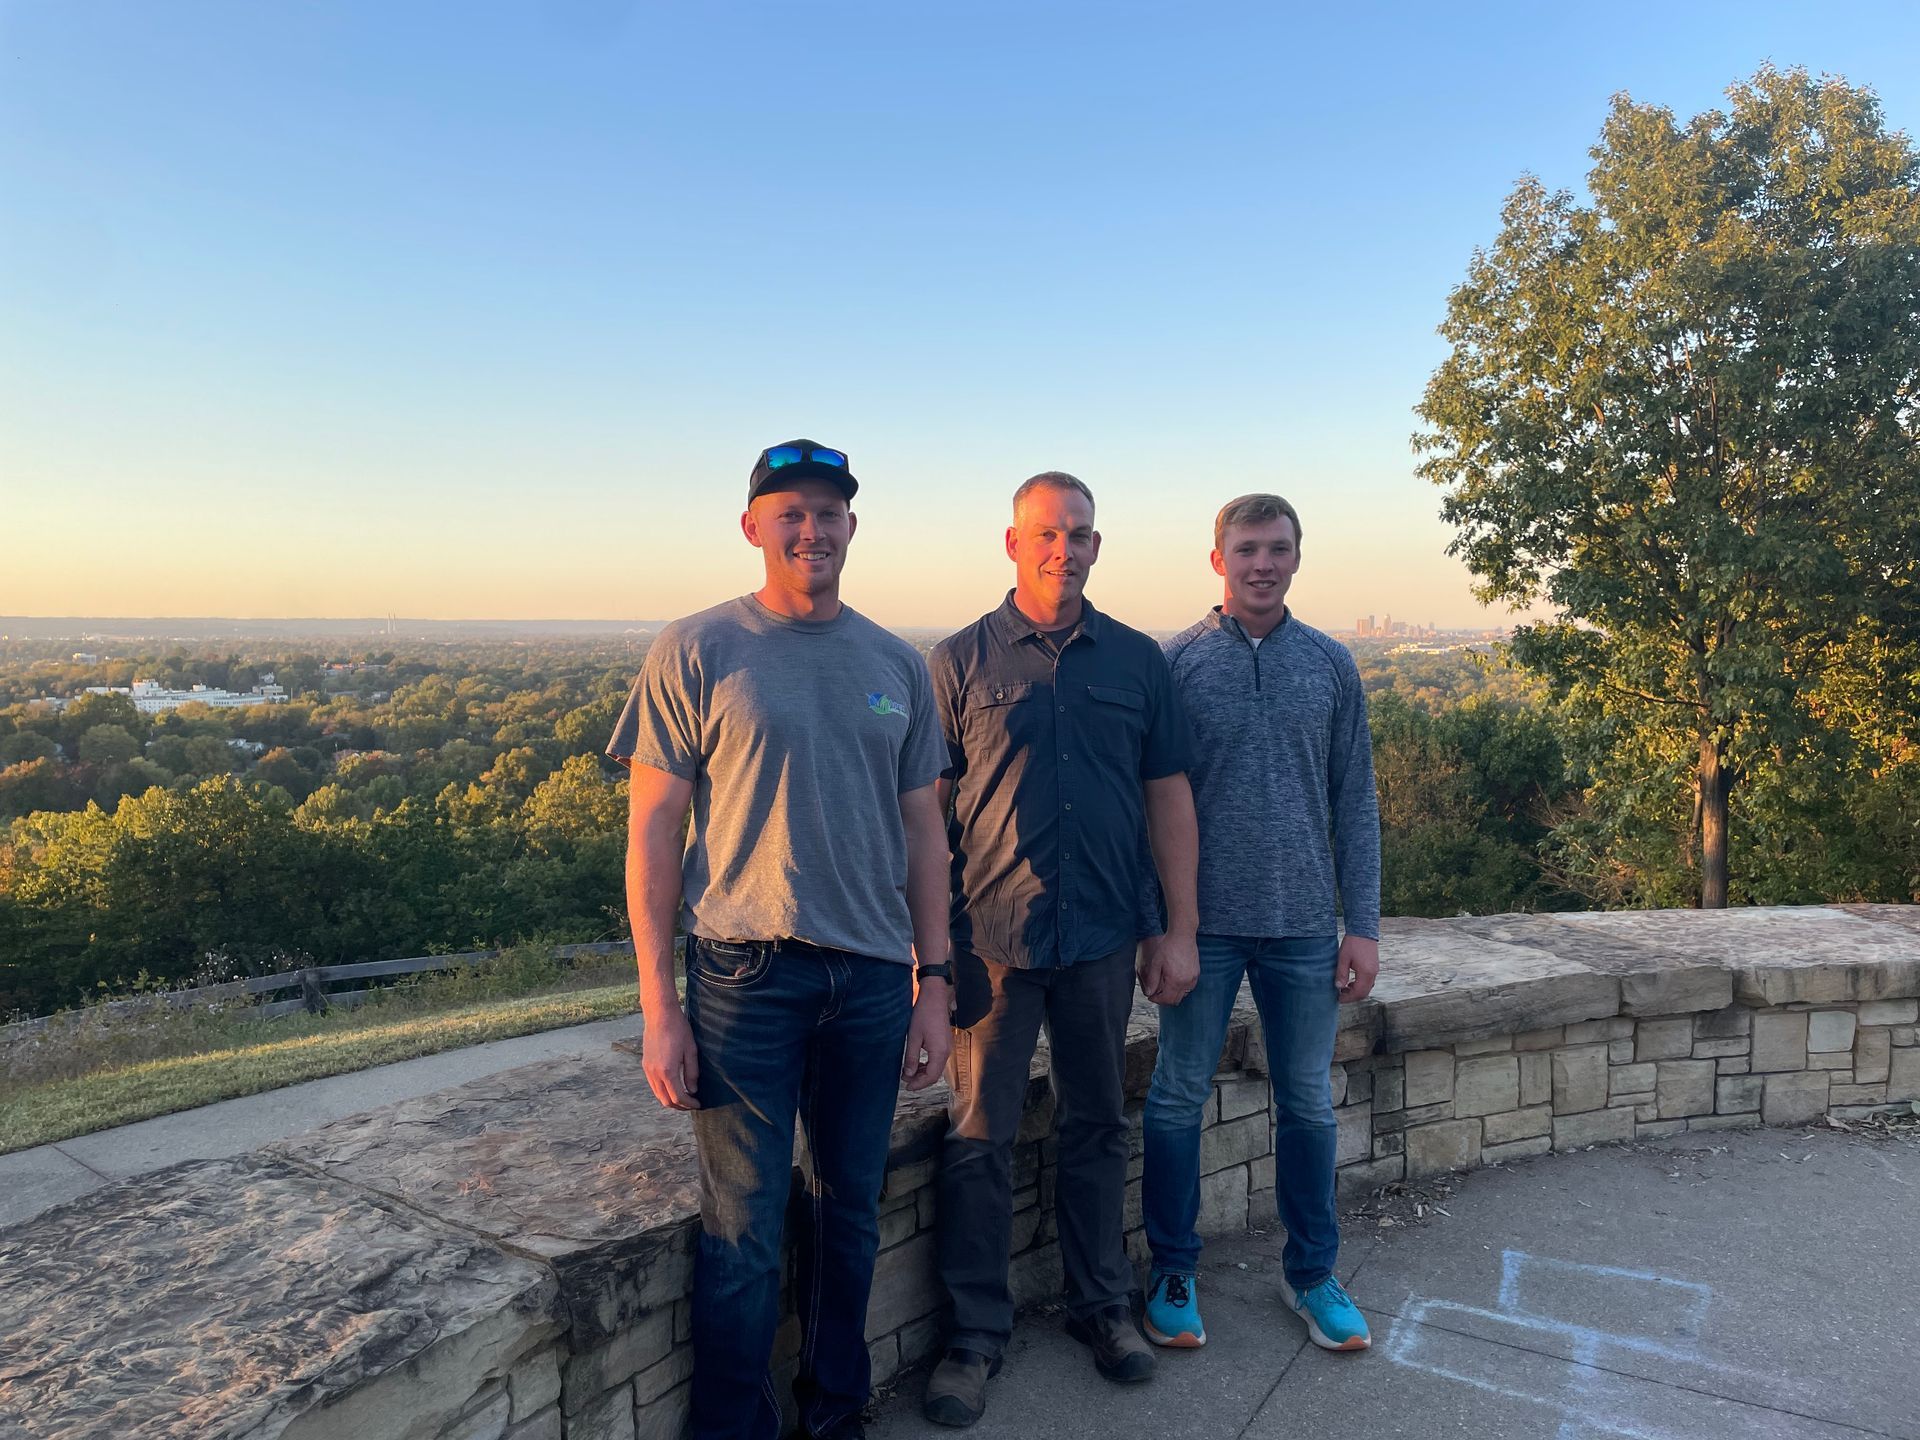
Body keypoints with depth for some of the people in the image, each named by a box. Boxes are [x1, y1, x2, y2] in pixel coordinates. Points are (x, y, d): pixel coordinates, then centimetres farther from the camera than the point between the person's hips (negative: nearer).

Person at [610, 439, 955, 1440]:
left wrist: (933, 984, 8)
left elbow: (921, 829, 12)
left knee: (850, 1213, 15)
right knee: (745, 1231, 2)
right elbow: (653, 829, -4)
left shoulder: (895, 664, 9)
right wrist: (659, 1006, -9)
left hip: (872, 978, 4)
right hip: (747, 973, -4)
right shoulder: (696, 651, -3)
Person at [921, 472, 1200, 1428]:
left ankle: (1102, 1304, 33)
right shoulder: (960, 660, -1)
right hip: (992, 940, -2)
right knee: (980, 1138, 4)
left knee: (1096, 1128, 15)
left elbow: (1169, 798, 8)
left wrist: (1180, 932, 4)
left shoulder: (1137, 660, 6)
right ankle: (976, 1330, 21)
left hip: (1102, 939, 3)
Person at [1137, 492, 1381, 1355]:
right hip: (1203, 922, -2)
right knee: (1179, 1098, 7)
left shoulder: (1330, 665, 5)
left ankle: (1312, 1273, 31)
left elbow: (1354, 801, 6)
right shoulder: (1176, 662, -2)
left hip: (1303, 925, 2)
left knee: (1307, 1103, 13)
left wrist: (1363, 924, 2)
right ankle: (1172, 1271, 25)